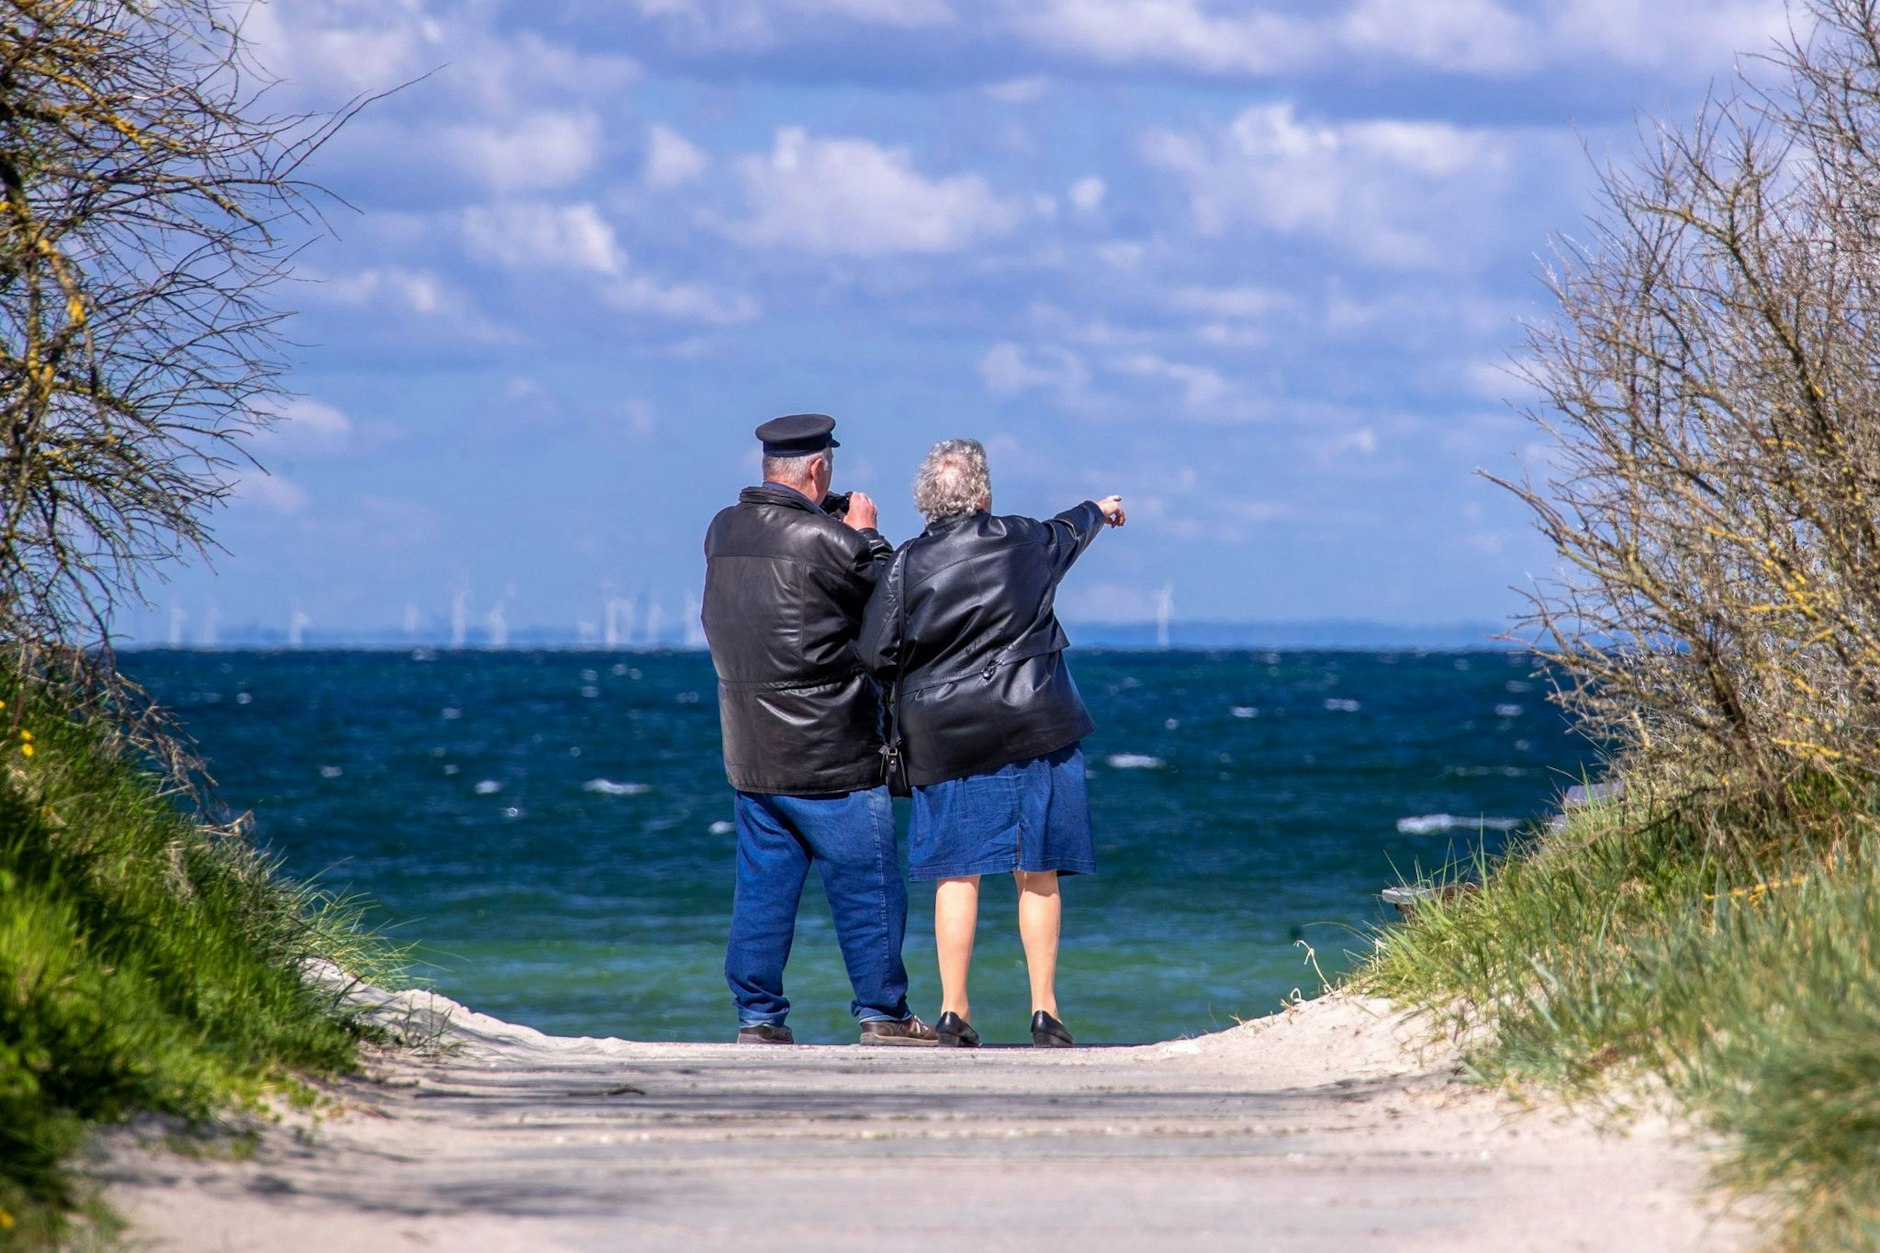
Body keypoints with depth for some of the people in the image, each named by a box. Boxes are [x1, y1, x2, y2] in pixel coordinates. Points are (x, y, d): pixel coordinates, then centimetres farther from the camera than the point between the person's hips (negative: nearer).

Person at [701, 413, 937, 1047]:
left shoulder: (723, 530, 3)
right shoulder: (824, 541, -17)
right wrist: (865, 533, 7)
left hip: (750, 755, 7)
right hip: (831, 756, -7)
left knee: (762, 888, 11)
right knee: (867, 886, 3)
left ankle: (758, 1016, 10)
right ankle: (882, 1013, 7)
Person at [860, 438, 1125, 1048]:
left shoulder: (907, 564, -5)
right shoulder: (1024, 542, 1)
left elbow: (877, 655, -6)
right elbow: (1069, 531, 24)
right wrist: (1098, 510, 47)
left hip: (944, 740, 0)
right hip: (1032, 730, 0)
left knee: (956, 875, 4)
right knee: (1038, 875, 6)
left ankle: (953, 1012, 2)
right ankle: (1044, 1011, 6)